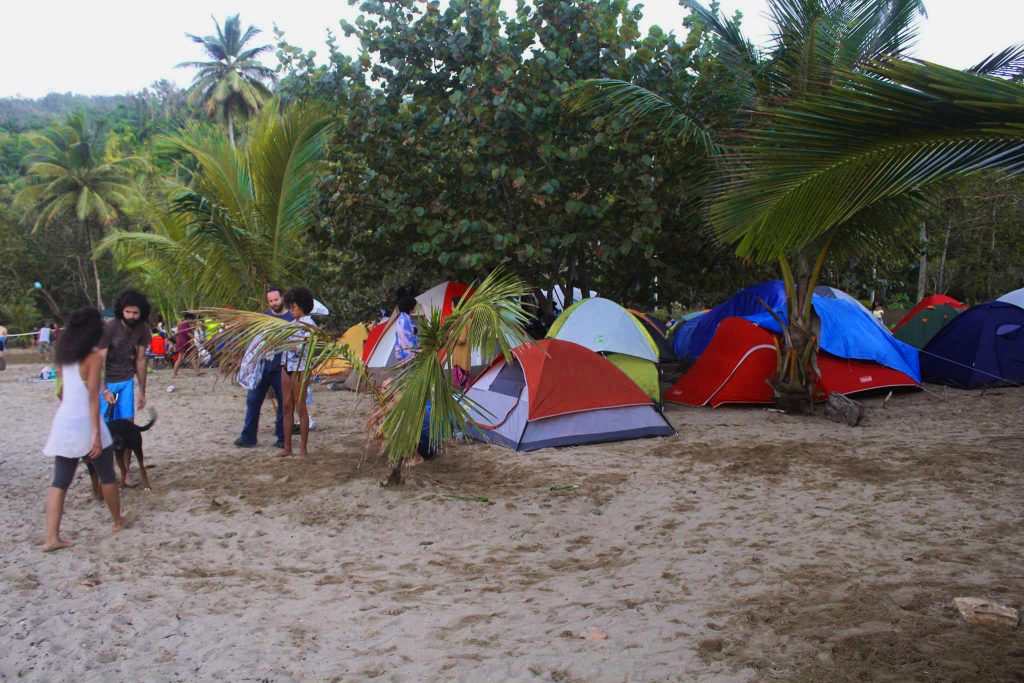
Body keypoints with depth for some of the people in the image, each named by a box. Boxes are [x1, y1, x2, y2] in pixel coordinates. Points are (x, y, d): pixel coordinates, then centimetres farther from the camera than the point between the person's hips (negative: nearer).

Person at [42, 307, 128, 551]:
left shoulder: (63, 356, 8)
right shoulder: (94, 357, -12)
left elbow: (63, 391, 14)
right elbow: (93, 397, -16)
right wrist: (97, 434, -17)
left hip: (63, 423, 6)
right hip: (86, 423, -5)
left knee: (60, 481, 5)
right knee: (107, 475, 15)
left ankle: (52, 538, -2)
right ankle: (118, 521, 29)